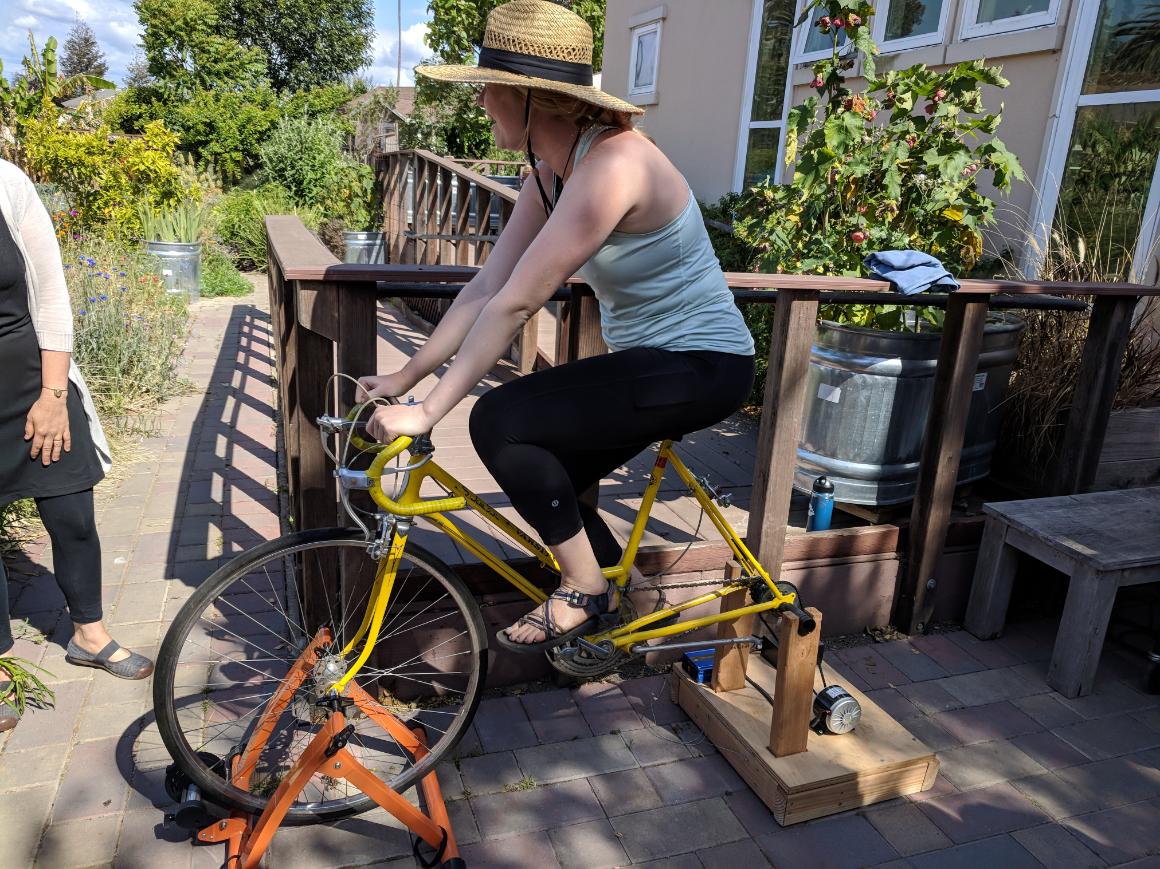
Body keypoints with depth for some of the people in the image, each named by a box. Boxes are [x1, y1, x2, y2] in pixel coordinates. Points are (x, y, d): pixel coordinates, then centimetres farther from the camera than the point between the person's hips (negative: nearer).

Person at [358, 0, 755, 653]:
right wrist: (405, 376, 1)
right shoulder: (551, 171, 3)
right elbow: (485, 288, 2)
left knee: (499, 421, -19)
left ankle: (586, 590, -1)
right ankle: (614, 596, 31)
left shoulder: (610, 164, -26)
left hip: (701, 365, -9)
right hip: (650, 358, 9)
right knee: (539, 476, 10)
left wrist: (428, 411, -22)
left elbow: (513, 306, -27)